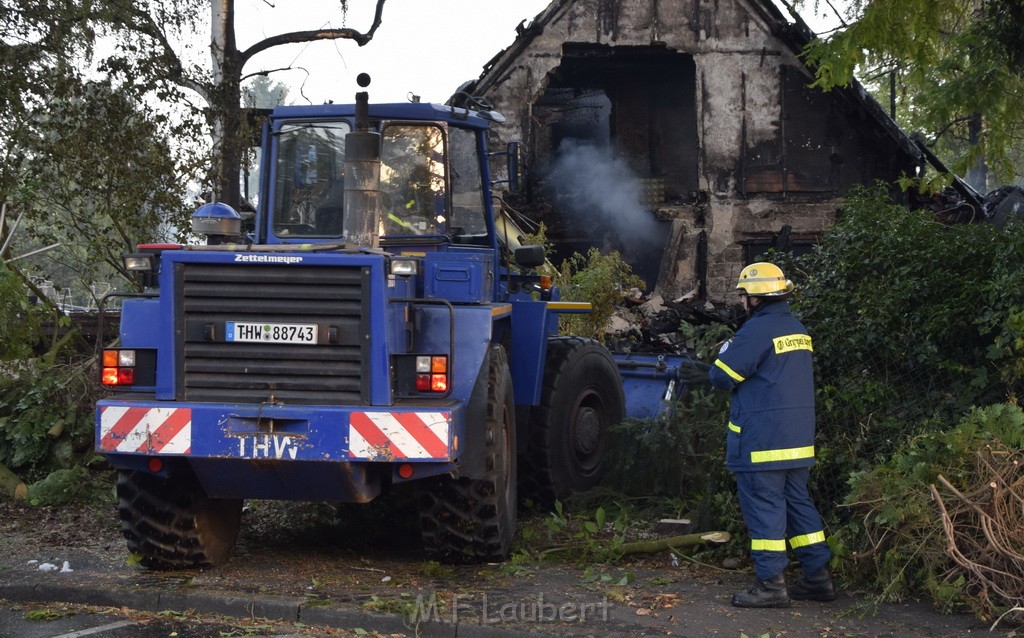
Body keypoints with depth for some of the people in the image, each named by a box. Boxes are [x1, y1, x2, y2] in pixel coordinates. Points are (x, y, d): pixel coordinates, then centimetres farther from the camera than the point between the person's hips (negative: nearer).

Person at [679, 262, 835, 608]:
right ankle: (818, 577, 16)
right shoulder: (797, 329, 14)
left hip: (762, 439, -9)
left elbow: (725, 374, -13)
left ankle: (771, 584, -2)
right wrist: (709, 374, 18)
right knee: (798, 502, 14)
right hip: (798, 437, 9)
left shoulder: (758, 330, -15)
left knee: (763, 505, -3)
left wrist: (707, 375, 11)